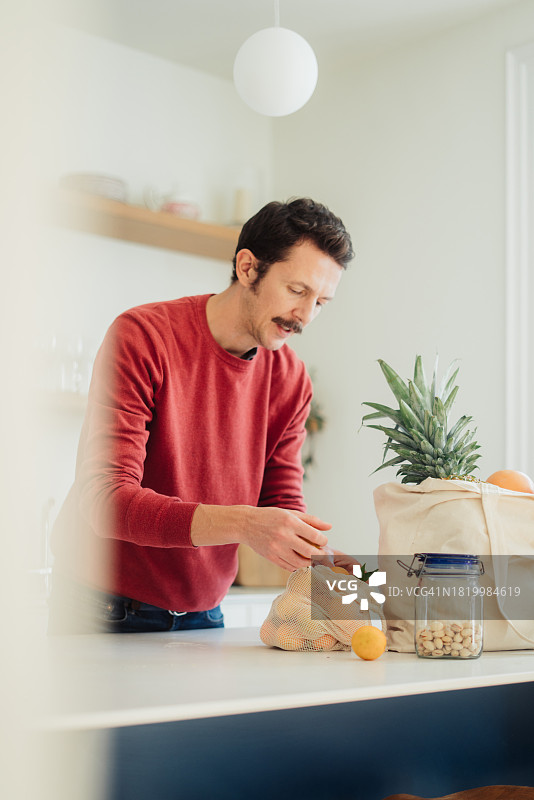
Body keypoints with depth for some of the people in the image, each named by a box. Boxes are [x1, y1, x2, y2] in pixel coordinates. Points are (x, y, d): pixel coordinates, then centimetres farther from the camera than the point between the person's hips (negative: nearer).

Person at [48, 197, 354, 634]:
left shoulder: (291, 379, -2)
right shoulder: (143, 336, -21)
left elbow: (284, 503, -1)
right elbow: (106, 500, -29)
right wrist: (242, 523, -41)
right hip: (103, 609, -5)